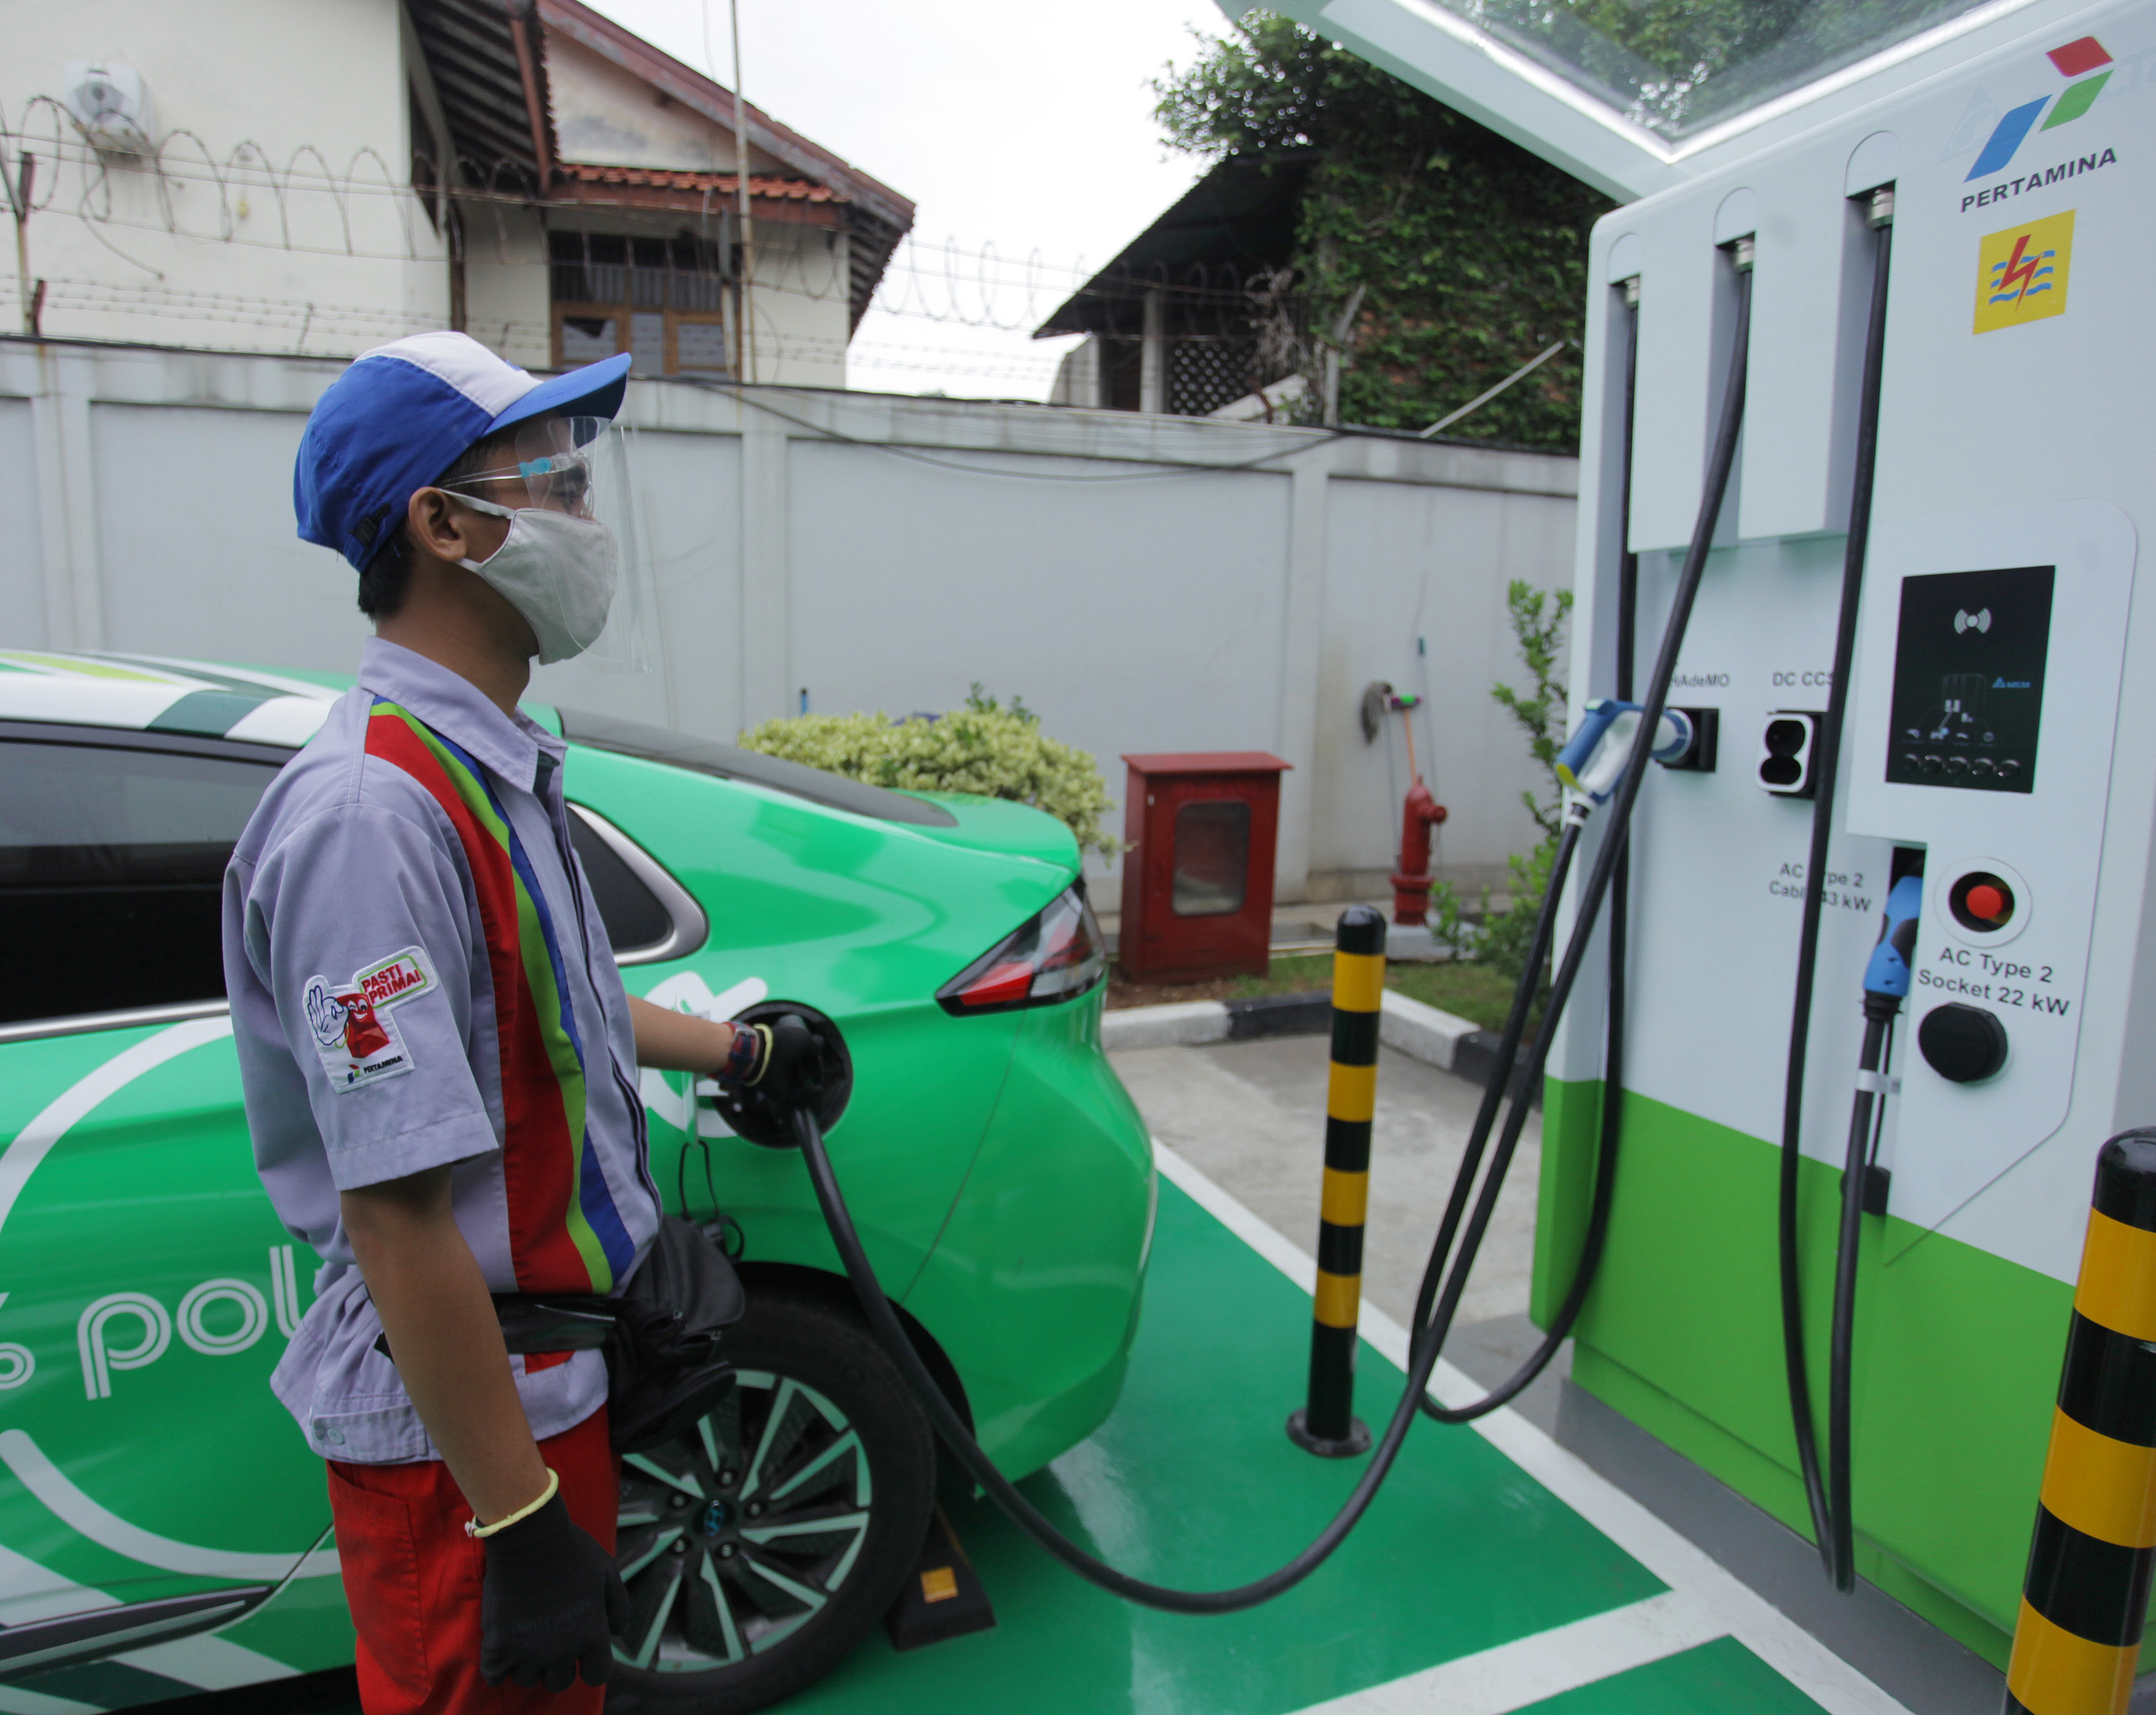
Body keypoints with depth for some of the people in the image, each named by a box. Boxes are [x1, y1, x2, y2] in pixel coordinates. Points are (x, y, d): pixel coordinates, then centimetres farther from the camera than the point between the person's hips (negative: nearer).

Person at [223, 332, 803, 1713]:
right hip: (460, 1429, -9)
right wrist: (518, 1520, -22)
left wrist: (736, 1051, 27)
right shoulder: (374, 813, -27)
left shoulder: (493, 770, 5)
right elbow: (399, 1217, -28)